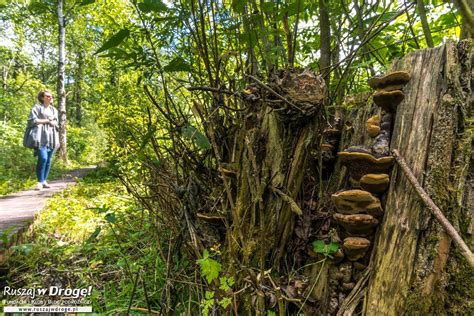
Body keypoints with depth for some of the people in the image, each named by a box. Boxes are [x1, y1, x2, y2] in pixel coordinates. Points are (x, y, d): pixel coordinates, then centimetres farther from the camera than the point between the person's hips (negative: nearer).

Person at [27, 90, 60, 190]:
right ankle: (40, 182, -11)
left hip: (51, 137, 5)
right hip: (41, 137, -5)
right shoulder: (37, 107, 5)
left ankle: (44, 181, 7)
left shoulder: (54, 110, 22)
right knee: (43, 158, -17)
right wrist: (47, 120, -3)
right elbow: (32, 120, -7)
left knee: (48, 160, 2)